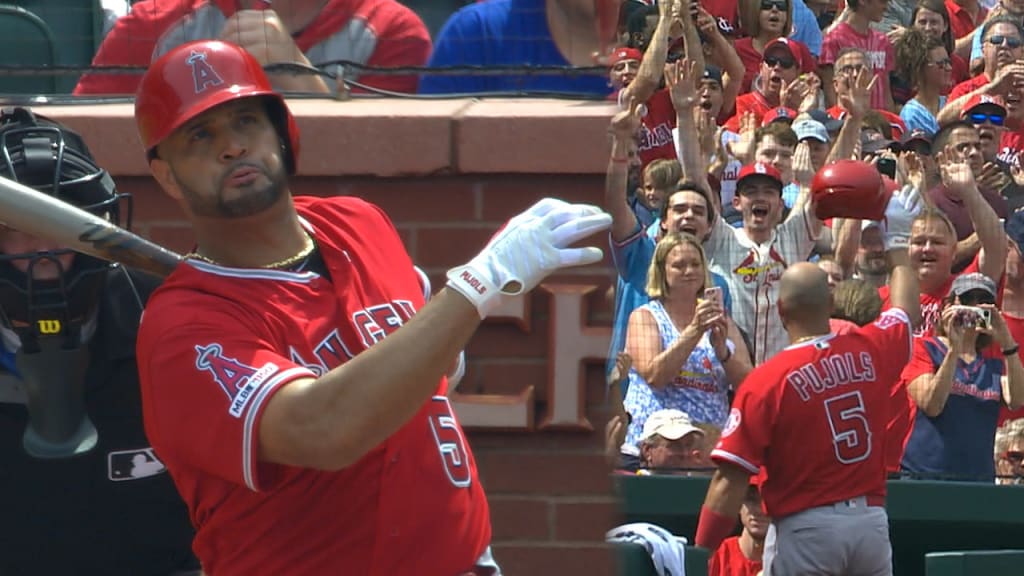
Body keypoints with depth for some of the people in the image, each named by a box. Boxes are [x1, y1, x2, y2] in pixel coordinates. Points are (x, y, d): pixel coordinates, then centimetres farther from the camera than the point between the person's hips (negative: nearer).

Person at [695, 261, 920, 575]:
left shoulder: (764, 381, -11)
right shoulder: (870, 351, 1)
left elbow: (729, 482, -13)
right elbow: (906, 308, 26)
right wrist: (902, 265, 47)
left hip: (804, 528, -4)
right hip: (871, 522, 4)